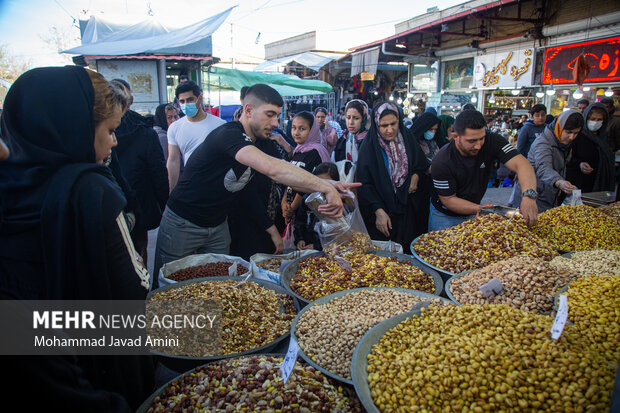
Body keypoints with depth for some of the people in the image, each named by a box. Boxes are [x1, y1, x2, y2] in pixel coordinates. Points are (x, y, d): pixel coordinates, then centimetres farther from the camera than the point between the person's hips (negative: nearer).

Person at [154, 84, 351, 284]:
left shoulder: (256, 142, 2)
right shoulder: (228, 135, -27)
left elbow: (286, 176, 2)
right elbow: (272, 169, -42)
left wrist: (329, 187, -13)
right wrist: (326, 187, -41)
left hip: (217, 225, 8)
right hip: (183, 224, -7)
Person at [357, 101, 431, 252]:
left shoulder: (408, 142, 3)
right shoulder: (368, 148, -8)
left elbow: (423, 166, 16)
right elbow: (364, 185, -11)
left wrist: (416, 176, -7)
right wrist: (378, 211, -21)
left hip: (408, 212, 3)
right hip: (383, 211, -3)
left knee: (408, 252, 8)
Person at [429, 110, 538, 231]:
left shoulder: (492, 141, -20)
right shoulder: (441, 162, -27)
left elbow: (521, 164, -31)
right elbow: (448, 200, -20)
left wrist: (529, 196, -49)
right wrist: (479, 209, -33)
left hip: (473, 214, 3)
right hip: (445, 216, -3)